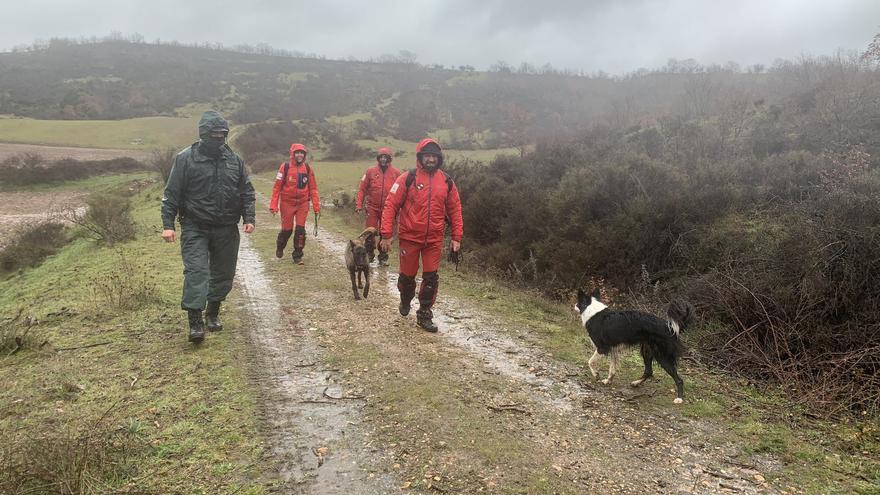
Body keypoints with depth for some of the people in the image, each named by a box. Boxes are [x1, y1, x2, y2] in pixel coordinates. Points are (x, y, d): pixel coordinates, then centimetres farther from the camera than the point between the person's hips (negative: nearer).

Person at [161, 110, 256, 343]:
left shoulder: (235, 160, 7)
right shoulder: (185, 159, -3)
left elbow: (247, 192, 11)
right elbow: (172, 194, -4)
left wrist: (249, 218, -1)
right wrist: (168, 224, -10)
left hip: (227, 229, 4)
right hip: (195, 228, -4)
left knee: (224, 272, 10)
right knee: (196, 271, -13)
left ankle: (213, 313, 28)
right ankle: (195, 321, -11)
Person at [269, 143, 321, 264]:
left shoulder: (308, 168, 1)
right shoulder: (285, 167, -6)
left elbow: (313, 188, 6)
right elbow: (277, 187, -6)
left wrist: (316, 205, 1)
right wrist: (273, 205, -10)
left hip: (303, 203, 2)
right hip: (287, 203, -2)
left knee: (300, 229, -3)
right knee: (287, 229, 7)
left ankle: (297, 255, 10)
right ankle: (280, 247, 37)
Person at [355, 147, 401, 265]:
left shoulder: (396, 173, 0)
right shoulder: (370, 171, 0)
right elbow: (362, 189, 2)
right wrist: (359, 204, -5)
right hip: (372, 208, 0)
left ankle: (383, 258, 21)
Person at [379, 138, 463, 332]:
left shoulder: (447, 182, 2)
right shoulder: (407, 179, -8)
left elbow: (455, 209, 8)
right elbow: (391, 205, -8)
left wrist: (456, 237, 4)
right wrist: (386, 235, -12)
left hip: (434, 239, 2)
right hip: (409, 237, -2)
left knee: (431, 277, 2)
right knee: (407, 275, 11)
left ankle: (424, 315, 16)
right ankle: (405, 300, 42)